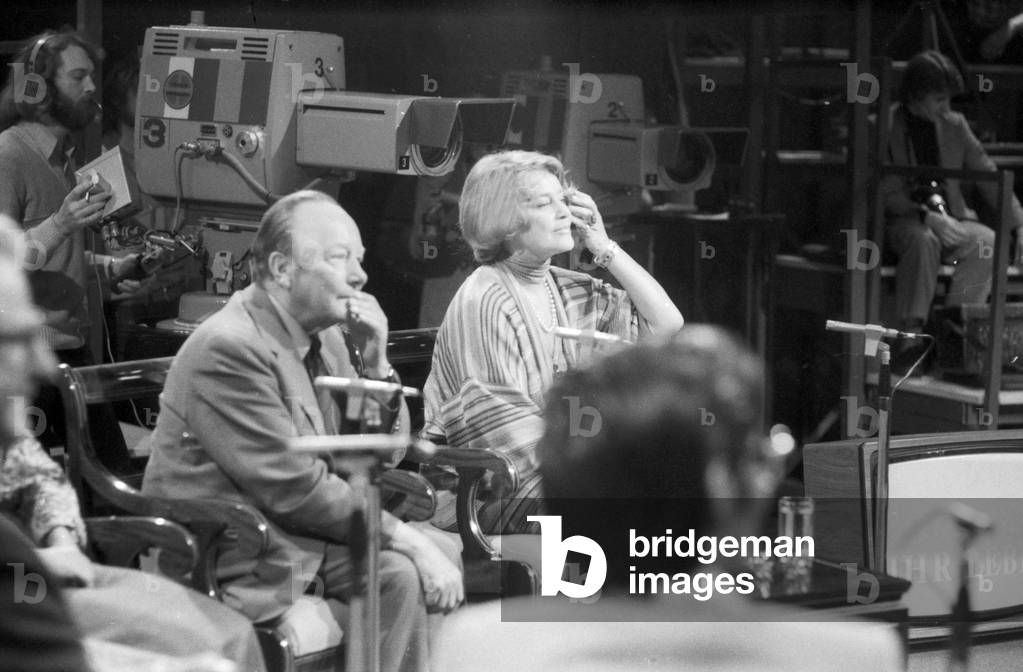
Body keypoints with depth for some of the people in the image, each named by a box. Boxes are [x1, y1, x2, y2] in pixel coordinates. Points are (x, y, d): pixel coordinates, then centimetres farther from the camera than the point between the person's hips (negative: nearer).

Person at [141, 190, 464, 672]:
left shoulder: (324, 335, 7)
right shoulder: (229, 349, -20)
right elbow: (295, 488, -23)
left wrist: (374, 361, -4)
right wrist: (405, 538, -21)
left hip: (295, 526, 9)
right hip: (229, 555, -9)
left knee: (445, 552, 3)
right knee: (398, 574, -21)